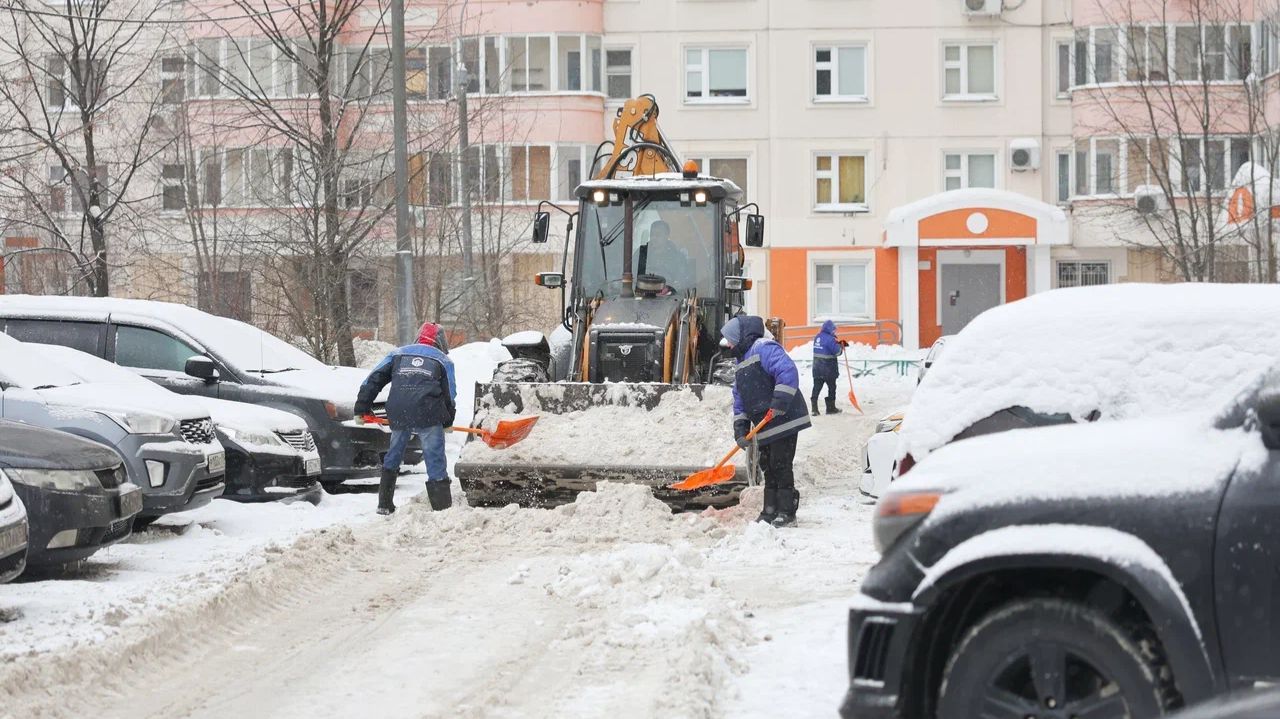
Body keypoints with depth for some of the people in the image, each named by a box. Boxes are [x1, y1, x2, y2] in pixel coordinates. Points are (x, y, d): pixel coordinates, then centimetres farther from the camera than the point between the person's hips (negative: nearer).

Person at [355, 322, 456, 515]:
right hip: (429, 416, -2)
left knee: (392, 459, 20)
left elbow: (372, 381, 15)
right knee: (435, 462, 1)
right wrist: (448, 421, 28)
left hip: (398, 415, 3)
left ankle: (384, 505, 24)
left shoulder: (398, 354, 21)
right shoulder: (443, 360, 17)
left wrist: (361, 409, 17)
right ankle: (442, 507, -3)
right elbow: (450, 395, 16)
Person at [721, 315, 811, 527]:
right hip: (765, 428, 10)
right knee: (769, 468, 13)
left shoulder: (763, 349, -10)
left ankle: (787, 511, 0)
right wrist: (740, 429, 5)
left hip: (783, 421, -10)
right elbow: (739, 400, 18)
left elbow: (787, 371, -26)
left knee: (781, 466, -7)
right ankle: (770, 511, 20)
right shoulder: (741, 363, 21)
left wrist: (779, 402, -30)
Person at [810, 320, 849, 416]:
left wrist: (838, 343, 7)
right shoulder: (829, 339, -18)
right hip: (828, 369, -7)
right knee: (832, 387, 10)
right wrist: (841, 346, 3)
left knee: (817, 387, 3)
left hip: (817, 368, 7)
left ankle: (814, 408, -5)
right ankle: (831, 407, 18)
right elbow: (837, 351, -17)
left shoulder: (818, 337, 8)